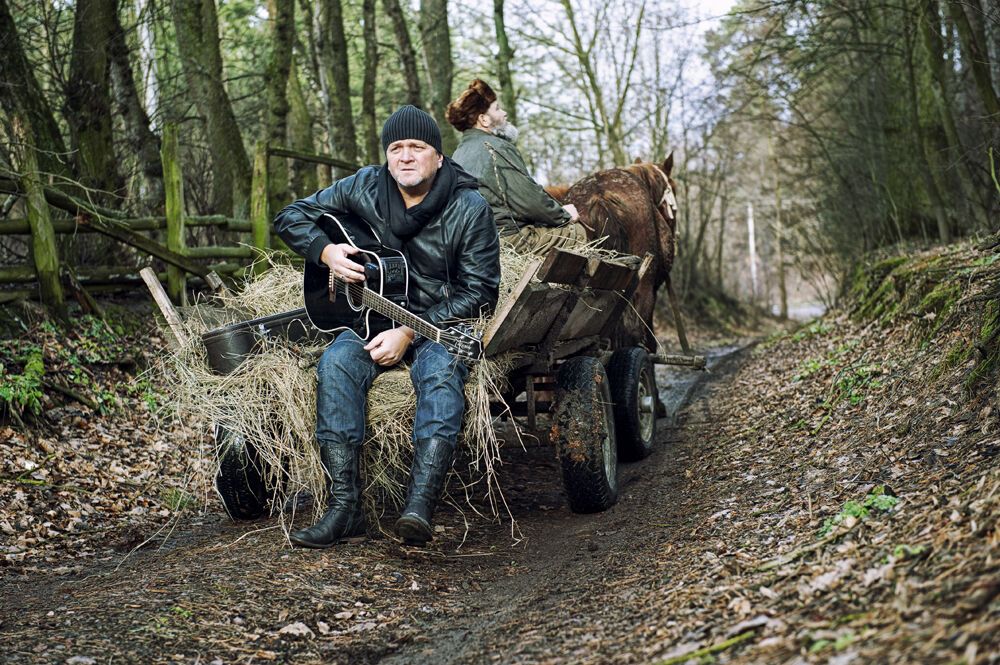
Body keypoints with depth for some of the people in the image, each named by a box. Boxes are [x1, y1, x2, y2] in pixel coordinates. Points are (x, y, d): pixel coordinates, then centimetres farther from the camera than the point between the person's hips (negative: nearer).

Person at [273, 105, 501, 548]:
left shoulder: (469, 208, -10)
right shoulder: (365, 188, 1)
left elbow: (479, 293, -13)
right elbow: (290, 217, 10)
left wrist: (410, 332, -21)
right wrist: (326, 252, -12)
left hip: (445, 323, -3)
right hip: (375, 312, 3)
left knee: (441, 371, -37)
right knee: (336, 363, -29)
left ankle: (419, 508, -50)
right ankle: (344, 509, -32)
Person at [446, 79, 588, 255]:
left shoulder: (461, 151, 15)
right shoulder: (497, 148, -16)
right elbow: (529, 199, -20)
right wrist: (564, 214, -2)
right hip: (509, 238, -10)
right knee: (576, 231, -3)